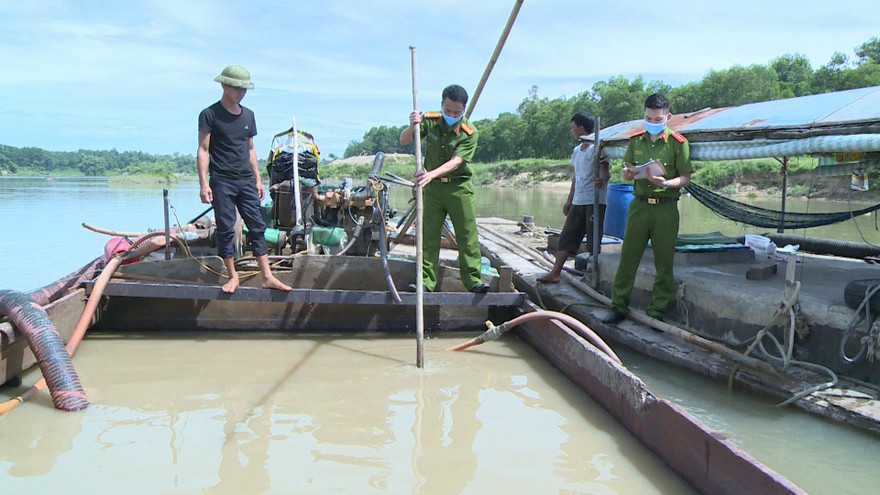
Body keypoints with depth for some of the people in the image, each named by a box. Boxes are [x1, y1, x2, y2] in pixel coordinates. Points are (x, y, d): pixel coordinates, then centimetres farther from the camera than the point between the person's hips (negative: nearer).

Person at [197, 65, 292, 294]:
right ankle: (233, 276, 11)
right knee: (225, 230, 0)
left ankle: (267, 277, 1)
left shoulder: (248, 115, 13)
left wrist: (257, 179, 15)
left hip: (246, 180, 5)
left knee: (257, 227, 0)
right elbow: (203, 150, -5)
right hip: (222, 181, -4)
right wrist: (203, 183, -12)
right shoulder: (210, 114, -3)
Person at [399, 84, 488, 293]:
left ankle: (473, 280, 5)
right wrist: (412, 126, -27)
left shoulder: (469, 133, -12)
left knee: (468, 235, -2)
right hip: (433, 187, 2)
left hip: (459, 187, -2)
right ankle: (426, 281, 8)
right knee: (428, 235, 3)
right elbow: (404, 141, -4)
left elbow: (456, 162, -23)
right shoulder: (430, 120, -3)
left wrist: (432, 174, -39)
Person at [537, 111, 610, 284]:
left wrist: (602, 180, -38)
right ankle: (555, 273, 6)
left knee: (594, 240, -1)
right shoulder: (577, 150, 18)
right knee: (566, 237, 5)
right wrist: (569, 200, 23)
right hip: (578, 202, 8)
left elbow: (605, 171, -15)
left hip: (595, 201, -8)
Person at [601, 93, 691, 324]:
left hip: (665, 207, -3)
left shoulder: (677, 142, -2)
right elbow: (626, 172, 15)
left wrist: (666, 183, -21)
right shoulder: (635, 140, 9)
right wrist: (627, 173, -9)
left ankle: (656, 311, 12)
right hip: (639, 203, 3)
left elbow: (686, 178, -2)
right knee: (628, 256, 3)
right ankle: (619, 306, 12)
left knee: (664, 262, 2)